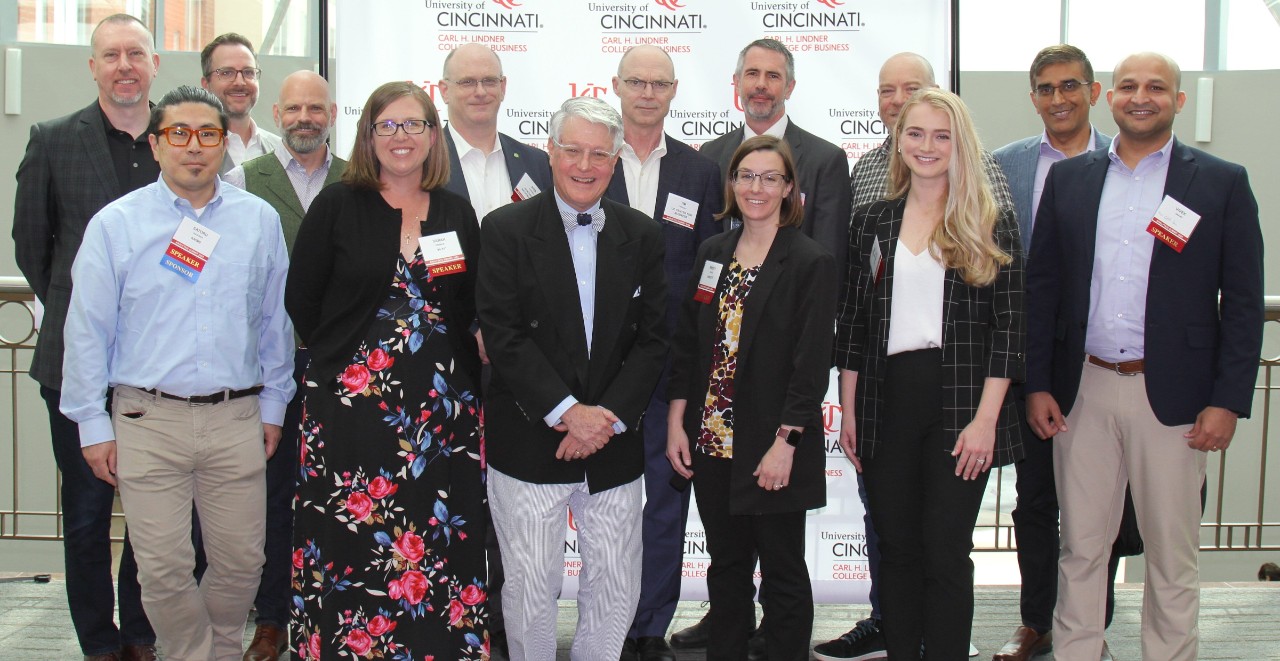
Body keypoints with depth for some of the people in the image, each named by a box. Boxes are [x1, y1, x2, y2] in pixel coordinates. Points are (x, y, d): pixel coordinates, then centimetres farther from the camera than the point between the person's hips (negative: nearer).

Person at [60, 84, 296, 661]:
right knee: (163, 569, 1)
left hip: (236, 418, 2)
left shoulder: (259, 220, 6)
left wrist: (273, 405, 13)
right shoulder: (116, 223, 1)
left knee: (241, 560, 8)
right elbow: (88, 331, 2)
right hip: (148, 420, -1)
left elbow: (275, 320, 12)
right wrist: (93, 425, 1)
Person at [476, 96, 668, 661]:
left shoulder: (642, 237, 6)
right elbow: (503, 335, -10)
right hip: (528, 443, -3)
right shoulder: (506, 229, -3)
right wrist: (567, 412, -16)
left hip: (614, 445, 3)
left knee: (616, 591, 9)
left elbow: (652, 338, 3)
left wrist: (609, 417, -10)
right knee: (530, 590, 5)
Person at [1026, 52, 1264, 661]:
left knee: (1172, 553, 9)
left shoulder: (1222, 183, 1)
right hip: (1082, 391, 2)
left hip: (1171, 395, -2)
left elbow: (1243, 301, -1)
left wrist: (1228, 401, -7)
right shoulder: (1068, 178, 7)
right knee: (1081, 548, 11)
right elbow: (1041, 286, 8)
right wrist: (1037, 384, 3)